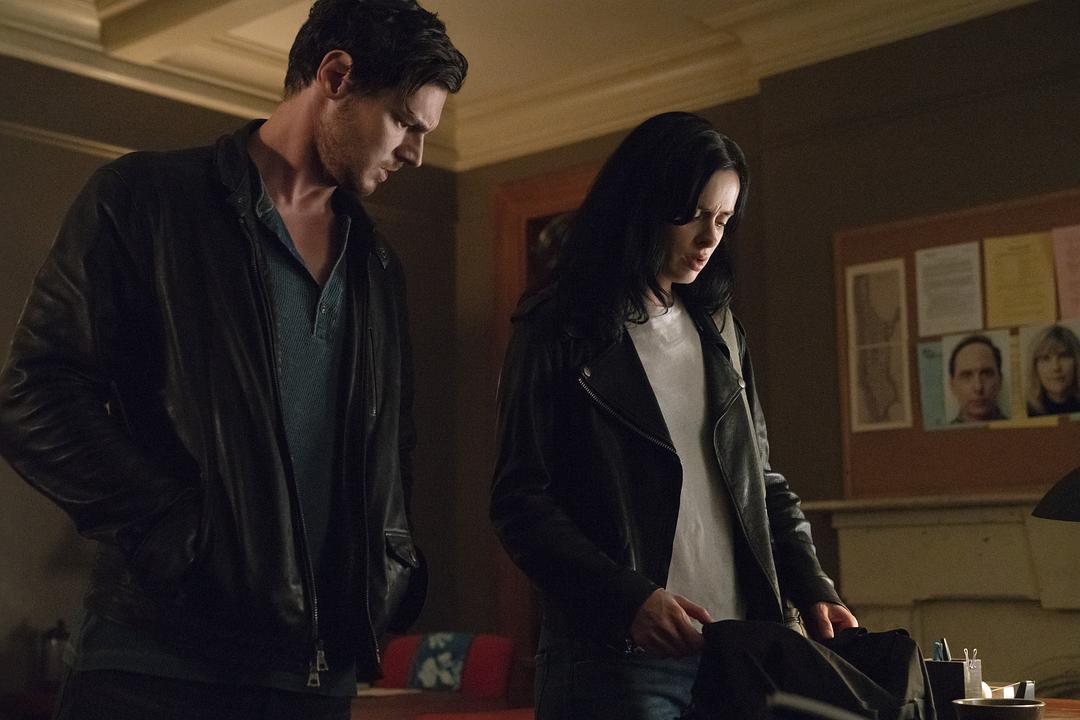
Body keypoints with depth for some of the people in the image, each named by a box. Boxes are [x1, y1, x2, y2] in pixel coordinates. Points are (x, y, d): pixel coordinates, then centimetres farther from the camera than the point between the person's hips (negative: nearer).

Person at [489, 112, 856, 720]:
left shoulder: (720, 332, 14)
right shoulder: (558, 333, -4)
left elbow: (761, 481, 16)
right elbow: (520, 503, -9)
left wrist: (814, 589, 3)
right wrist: (629, 600, -19)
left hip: (736, 646, 6)